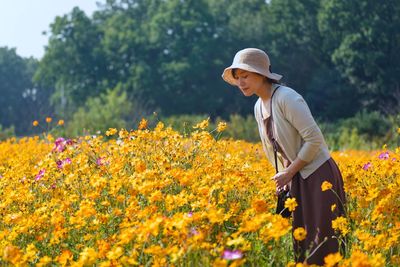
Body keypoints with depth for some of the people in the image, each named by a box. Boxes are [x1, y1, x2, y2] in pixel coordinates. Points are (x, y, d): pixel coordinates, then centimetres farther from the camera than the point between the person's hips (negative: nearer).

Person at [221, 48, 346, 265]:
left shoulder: (286, 98, -18)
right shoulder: (259, 107, 8)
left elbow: (315, 139, -22)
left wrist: (289, 172, -17)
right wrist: (283, 175, 10)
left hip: (318, 176, -8)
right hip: (295, 180, 8)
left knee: (321, 247, -7)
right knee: (301, 244, 9)